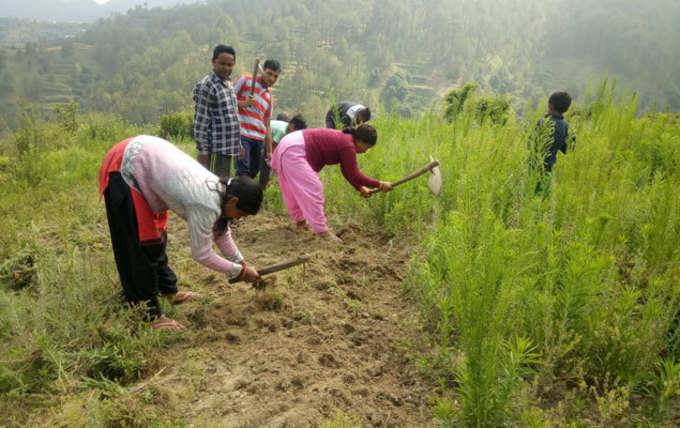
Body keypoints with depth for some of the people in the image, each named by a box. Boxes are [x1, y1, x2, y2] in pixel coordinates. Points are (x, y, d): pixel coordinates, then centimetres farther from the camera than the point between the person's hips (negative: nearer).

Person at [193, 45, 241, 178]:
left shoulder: (228, 83, 14)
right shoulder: (207, 86, -12)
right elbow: (200, 122, -15)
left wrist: (238, 143, 19)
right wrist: (203, 151, -16)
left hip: (228, 149, 9)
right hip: (215, 149, -9)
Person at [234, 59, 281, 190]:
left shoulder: (270, 98, 22)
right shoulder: (245, 81, 6)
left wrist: (269, 151, 19)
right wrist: (243, 103, -16)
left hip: (259, 139, 6)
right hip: (242, 134, -6)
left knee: (252, 173, 5)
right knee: (243, 171, -15)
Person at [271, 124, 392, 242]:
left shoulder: (344, 139, 10)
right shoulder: (348, 146, -19)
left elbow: (348, 171, 16)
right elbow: (354, 175, -19)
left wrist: (360, 188, 9)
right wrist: (380, 184, -13)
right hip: (294, 153, -11)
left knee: (296, 188, 23)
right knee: (312, 189, -11)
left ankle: (300, 220, 40)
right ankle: (322, 230, -9)